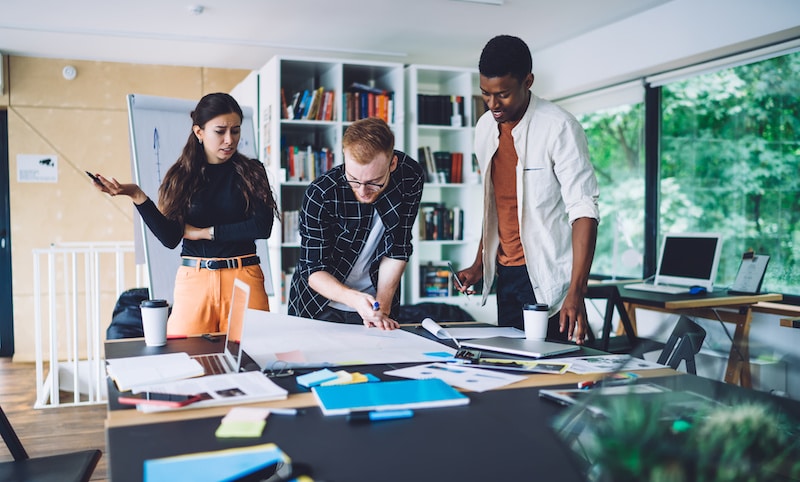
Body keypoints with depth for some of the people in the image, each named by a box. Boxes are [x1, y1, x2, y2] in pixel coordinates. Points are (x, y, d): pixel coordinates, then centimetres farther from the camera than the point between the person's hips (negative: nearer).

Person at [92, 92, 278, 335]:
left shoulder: (252, 172, 4)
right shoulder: (180, 177, 6)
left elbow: (262, 227, -8)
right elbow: (170, 238, -2)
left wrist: (204, 232, -6)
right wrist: (138, 196, -13)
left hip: (244, 278, 0)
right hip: (194, 280, 1)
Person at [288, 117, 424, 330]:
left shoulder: (410, 178, -17)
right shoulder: (319, 195, -25)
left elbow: (397, 250, -11)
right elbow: (313, 270, -21)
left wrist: (382, 308, -18)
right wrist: (354, 299, -37)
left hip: (375, 302, 2)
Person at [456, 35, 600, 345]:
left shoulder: (559, 127, -14)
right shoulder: (485, 128, 7)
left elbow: (583, 210, -20)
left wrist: (576, 291, -28)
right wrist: (480, 263, 13)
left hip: (547, 276, -6)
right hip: (505, 273, 6)